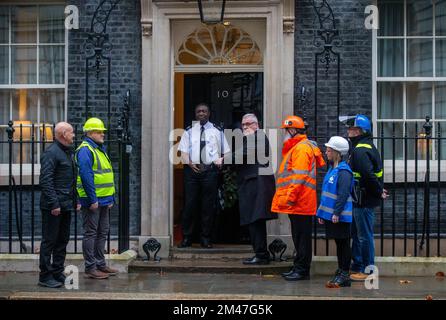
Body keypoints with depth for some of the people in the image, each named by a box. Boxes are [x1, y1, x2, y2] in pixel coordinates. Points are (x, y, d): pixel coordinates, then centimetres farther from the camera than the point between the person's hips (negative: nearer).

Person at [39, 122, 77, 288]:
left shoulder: (68, 152, 16)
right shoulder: (51, 153, -14)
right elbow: (45, 181, -20)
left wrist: (74, 200, 16)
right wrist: (54, 204, -22)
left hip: (66, 205, 9)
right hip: (54, 206, -9)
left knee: (63, 240, 14)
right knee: (49, 241, -2)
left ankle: (58, 273, 23)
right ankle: (45, 276, 4)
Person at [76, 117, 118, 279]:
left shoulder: (101, 149, 17)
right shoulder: (85, 150, -13)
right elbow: (86, 176, -21)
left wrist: (111, 198, 17)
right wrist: (93, 199, -22)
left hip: (104, 200, 10)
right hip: (92, 200, -10)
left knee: (102, 233, 15)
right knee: (91, 234, -2)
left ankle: (101, 264, 24)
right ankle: (90, 268, 3)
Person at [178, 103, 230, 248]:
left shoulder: (217, 131, 10)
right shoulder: (189, 131, 10)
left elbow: (225, 152, 11)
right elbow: (183, 151, 4)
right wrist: (189, 163, -14)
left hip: (210, 170, 0)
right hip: (192, 170, 0)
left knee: (209, 206, 2)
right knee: (189, 204, -1)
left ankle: (205, 238, 11)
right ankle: (186, 238, 7)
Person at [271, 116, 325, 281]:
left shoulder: (301, 148, -13)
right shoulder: (295, 147, 21)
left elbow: (299, 177, -20)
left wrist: (289, 198, -21)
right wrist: (287, 198, 22)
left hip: (299, 203, -10)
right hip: (297, 203, 10)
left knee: (302, 237, -5)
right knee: (298, 236, 13)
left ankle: (302, 270, 0)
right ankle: (298, 268, 20)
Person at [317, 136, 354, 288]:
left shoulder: (344, 171, -15)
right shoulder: (332, 169, 14)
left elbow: (343, 194, -21)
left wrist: (337, 213, -22)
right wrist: (321, 213, 19)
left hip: (339, 216, -9)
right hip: (330, 214, 9)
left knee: (343, 244, -1)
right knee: (339, 244, 15)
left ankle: (344, 275, 4)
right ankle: (340, 272, 23)